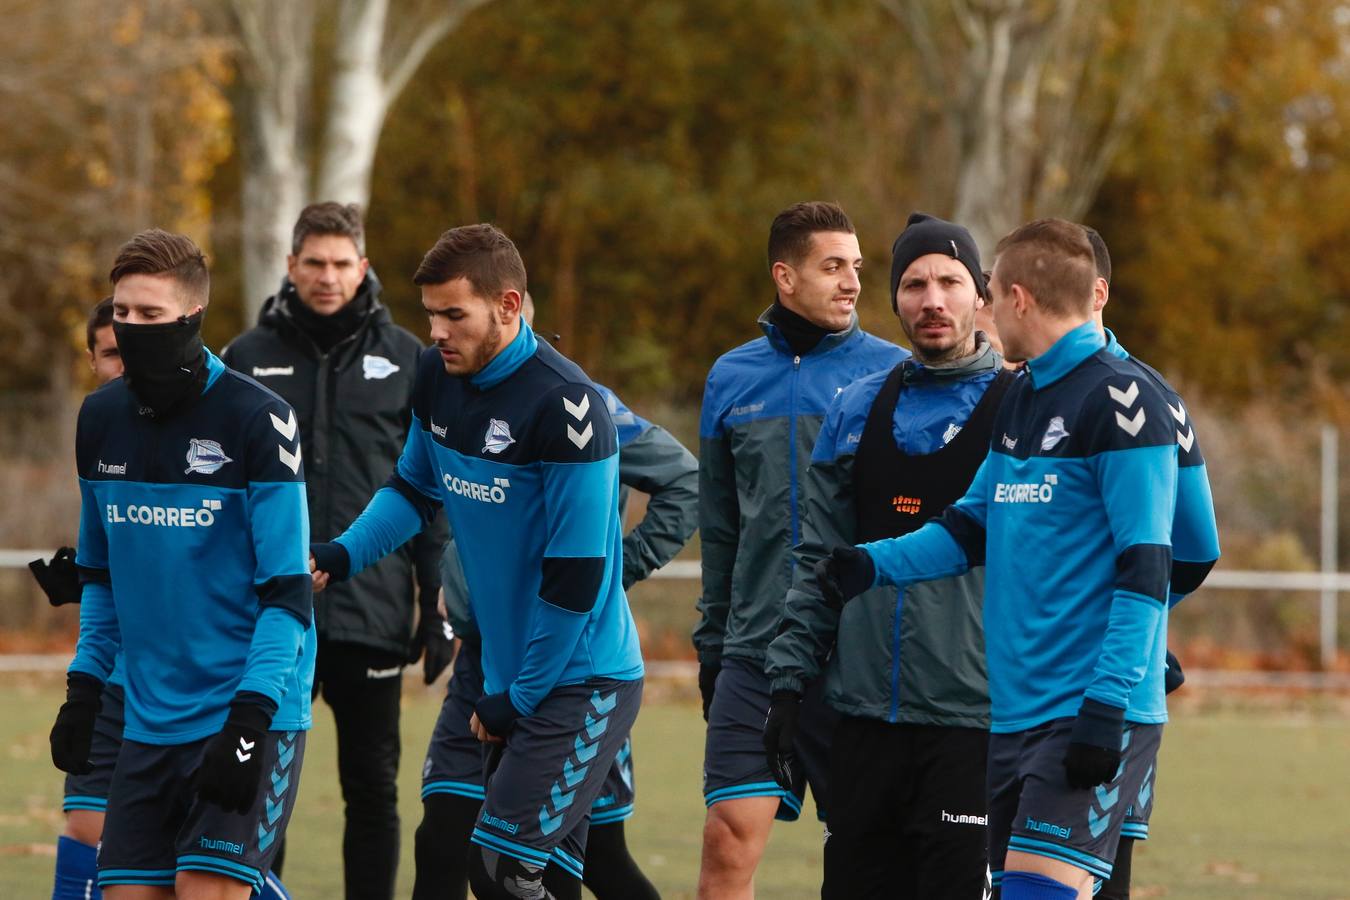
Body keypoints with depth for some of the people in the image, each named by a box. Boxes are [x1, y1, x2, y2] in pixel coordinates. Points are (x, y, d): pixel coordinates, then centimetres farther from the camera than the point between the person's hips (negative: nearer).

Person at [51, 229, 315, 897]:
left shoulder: (256, 419, -11)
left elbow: (287, 592, -12)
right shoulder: (100, 419, 7)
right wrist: (84, 687, 11)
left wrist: (250, 717, -19)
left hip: (253, 715, -6)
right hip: (151, 719, 6)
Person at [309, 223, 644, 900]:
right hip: (507, 675, 8)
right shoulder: (438, 378, 3)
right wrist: (344, 554, 1)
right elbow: (414, 487, 21)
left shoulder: (565, 406, -20)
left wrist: (519, 698, -13)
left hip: (581, 685, -8)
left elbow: (576, 577, -19)